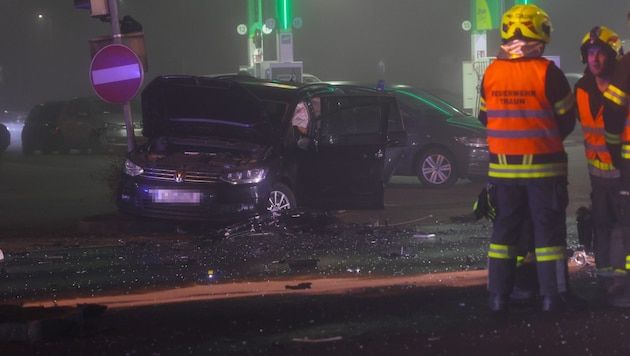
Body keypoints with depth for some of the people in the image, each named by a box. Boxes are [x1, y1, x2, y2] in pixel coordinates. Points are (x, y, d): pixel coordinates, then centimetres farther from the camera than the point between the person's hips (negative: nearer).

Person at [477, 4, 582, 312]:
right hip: (542, 165, -4)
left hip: (502, 165, 4)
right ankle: (553, 295, 3)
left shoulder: (491, 73, 0)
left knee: (505, 226, 12)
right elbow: (566, 119, -5)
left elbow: (485, 117, 10)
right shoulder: (547, 73, -13)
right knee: (548, 228, 2)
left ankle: (498, 294, 11)